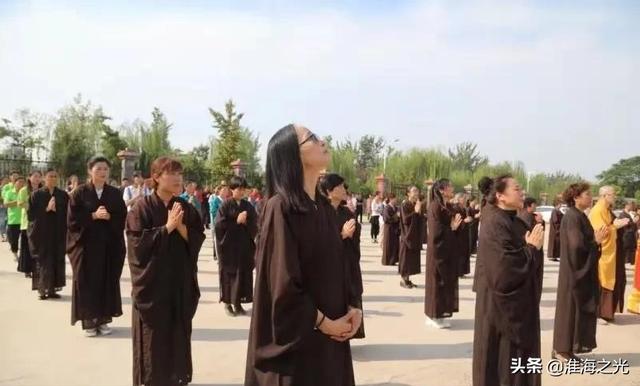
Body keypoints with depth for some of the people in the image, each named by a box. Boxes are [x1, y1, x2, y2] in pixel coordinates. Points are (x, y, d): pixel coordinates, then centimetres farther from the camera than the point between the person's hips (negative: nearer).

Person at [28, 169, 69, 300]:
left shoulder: (63, 195, 6)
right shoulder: (37, 195, 0)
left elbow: (67, 213, 5)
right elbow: (31, 214, -6)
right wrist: (46, 209, -16)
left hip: (58, 233, 3)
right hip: (41, 233, -2)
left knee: (56, 261, 3)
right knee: (42, 261, -1)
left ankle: (52, 289, 11)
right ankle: (42, 289, 7)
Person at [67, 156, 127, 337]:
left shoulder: (115, 193, 6)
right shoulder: (79, 192, -1)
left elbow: (122, 217, 1)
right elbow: (72, 218, -7)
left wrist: (108, 217, -17)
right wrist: (94, 215, -18)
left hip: (110, 244, 2)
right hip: (86, 244, -2)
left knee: (108, 281, 5)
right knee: (88, 282, 1)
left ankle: (103, 319, 16)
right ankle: (88, 321, 12)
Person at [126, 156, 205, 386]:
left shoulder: (187, 209, 5)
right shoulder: (142, 207, -7)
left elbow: (198, 240, 0)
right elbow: (138, 243, -15)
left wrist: (180, 227, -15)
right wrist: (167, 227, -18)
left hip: (181, 281, 4)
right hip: (152, 281, -4)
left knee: (178, 334, 11)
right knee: (153, 337, 5)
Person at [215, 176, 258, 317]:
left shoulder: (248, 206, 7)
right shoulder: (226, 205, -6)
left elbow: (255, 225, 7)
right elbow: (218, 225, -14)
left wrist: (246, 222, -12)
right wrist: (236, 221, -15)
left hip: (245, 246, 4)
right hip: (229, 246, -4)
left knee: (243, 273, 6)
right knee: (229, 273, 4)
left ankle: (238, 302, 17)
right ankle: (227, 303, 17)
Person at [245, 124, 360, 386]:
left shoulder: (325, 207, 6)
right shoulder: (280, 207, -18)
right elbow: (282, 282, -20)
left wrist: (351, 308, -2)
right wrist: (324, 322, -13)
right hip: (297, 333, -7)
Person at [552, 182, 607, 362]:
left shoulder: (579, 216, 11)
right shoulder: (572, 217, -19)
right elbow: (577, 245, -25)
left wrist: (596, 239, -1)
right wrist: (596, 241, -12)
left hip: (582, 270, 9)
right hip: (574, 271, -9)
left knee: (578, 308, 14)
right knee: (570, 308, 0)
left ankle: (569, 346, 23)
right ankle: (562, 349, 11)